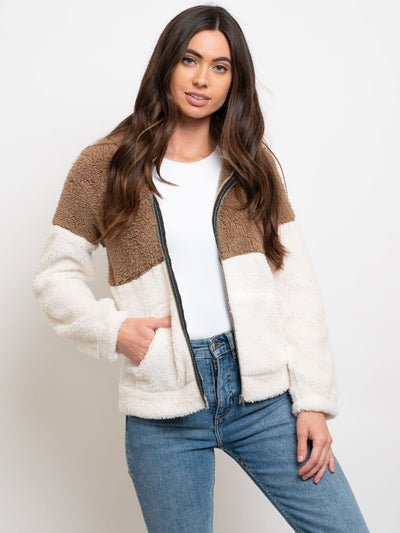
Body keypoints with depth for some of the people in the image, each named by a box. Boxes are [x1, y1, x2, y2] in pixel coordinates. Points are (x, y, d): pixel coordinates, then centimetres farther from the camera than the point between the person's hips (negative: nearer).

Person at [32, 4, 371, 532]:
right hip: (164, 411, -1)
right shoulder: (103, 166, 3)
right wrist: (112, 330, -11)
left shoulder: (253, 163, 8)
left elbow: (296, 284, 4)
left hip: (262, 392, 2)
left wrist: (313, 400, -2)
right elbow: (56, 274, 7)